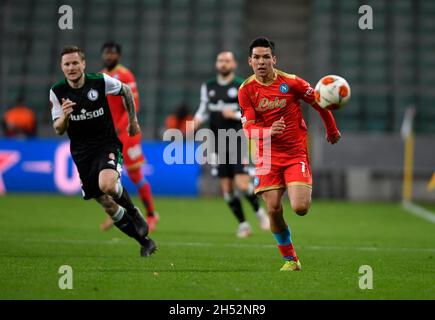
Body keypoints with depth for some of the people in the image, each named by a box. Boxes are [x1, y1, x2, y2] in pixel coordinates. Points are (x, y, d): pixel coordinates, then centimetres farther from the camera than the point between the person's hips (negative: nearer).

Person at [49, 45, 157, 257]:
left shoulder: (100, 81, -10)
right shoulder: (57, 92, -6)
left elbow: (126, 91, 10)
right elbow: (58, 130, -4)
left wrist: (133, 121, 15)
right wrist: (64, 116, -26)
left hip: (107, 145, -3)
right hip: (82, 153, 3)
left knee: (107, 185, -33)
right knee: (108, 206, 3)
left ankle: (134, 213, -1)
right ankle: (145, 242, 20)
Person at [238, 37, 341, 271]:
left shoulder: (291, 82, -7)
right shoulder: (246, 90, -3)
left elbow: (319, 103, 7)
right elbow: (248, 128, -10)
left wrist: (332, 131, 18)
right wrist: (269, 131, -31)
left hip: (296, 154, -2)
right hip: (267, 157, 2)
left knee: (300, 208, -16)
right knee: (273, 210, -9)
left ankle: (306, 193, 23)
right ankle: (290, 260, 9)